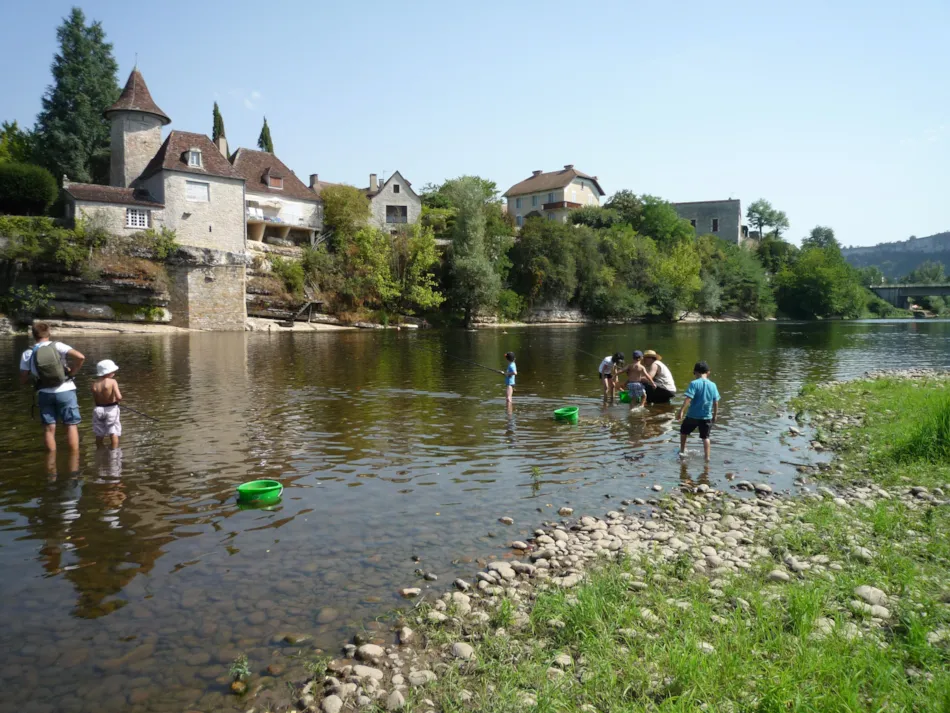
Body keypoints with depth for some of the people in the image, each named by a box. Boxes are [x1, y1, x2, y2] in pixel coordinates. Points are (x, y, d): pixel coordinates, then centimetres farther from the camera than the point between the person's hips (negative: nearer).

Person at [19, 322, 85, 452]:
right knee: (71, 426, 5)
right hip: (65, 391, -2)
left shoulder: (27, 354, 0)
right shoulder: (57, 346, -7)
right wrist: (73, 372, -5)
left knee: (49, 428, 11)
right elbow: (80, 357, -20)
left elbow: (23, 380, 2)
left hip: (45, 393, 2)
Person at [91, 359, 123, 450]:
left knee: (99, 435, 15)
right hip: (111, 409, -5)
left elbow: (95, 400, 2)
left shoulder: (94, 384, 0)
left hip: (98, 410, 5)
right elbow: (119, 397, -23)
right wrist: (119, 398, -1)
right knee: (113, 433, 4)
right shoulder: (112, 382, -14)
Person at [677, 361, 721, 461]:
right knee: (705, 437, 14)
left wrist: (681, 411, -20)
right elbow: (716, 403, 5)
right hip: (706, 416, 3)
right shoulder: (713, 385, 1)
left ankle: (682, 451, 29)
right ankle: (707, 457, 12)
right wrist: (715, 415, 16)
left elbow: (688, 399, -21)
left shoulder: (694, 383, -13)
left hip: (693, 415, -3)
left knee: (683, 432, 20)